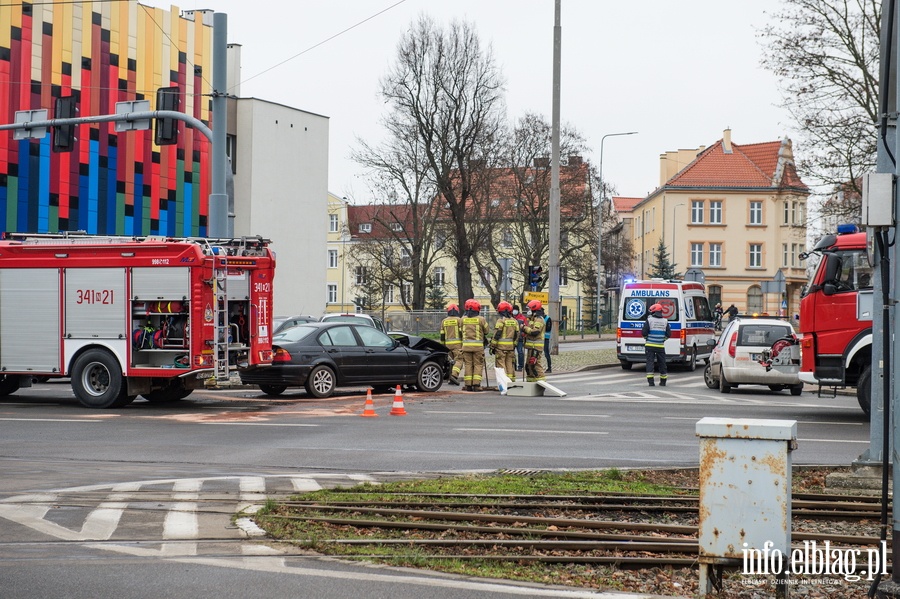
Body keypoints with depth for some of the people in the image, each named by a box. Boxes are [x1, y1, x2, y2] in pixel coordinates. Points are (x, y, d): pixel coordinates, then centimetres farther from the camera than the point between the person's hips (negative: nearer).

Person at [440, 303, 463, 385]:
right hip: (457, 344, -4)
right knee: (458, 360, -8)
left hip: (448, 344, 5)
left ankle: (451, 379, 9)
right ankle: (454, 375, -29)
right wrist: (464, 344, -4)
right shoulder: (459, 320, -1)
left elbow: (442, 335, 11)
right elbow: (462, 333, -7)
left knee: (451, 361, 13)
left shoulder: (444, 321, 11)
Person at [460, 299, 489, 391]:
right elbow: (486, 331, 7)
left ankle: (468, 385, 5)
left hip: (466, 345, 2)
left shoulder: (463, 319, 3)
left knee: (468, 365, 7)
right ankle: (476, 384, -6)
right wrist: (484, 338, 26)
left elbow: (461, 331, 11)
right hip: (478, 345, -2)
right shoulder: (481, 319, -4)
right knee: (478, 365, 2)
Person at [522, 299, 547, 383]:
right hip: (532, 346, 11)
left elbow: (535, 332, -24)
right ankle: (530, 380, 21)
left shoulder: (538, 319, -14)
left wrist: (525, 328, -15)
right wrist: (525, 331, 9)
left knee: (535, 363, -14)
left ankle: (541, 380, -13)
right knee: (529, 364, 15)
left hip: (535, 346, -11)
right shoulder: (534, 319, 20)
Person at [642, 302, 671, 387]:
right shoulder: (665, 321, 4)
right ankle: (663, 381, 19)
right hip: (660, 346, 3)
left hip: (650, 346, -3)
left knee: (650, 362, 0)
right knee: (662, 363, 12)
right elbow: (668, 334, 3)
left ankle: (650, 381, -9)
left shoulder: (649, 320, -6)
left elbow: (644, 333, -9)